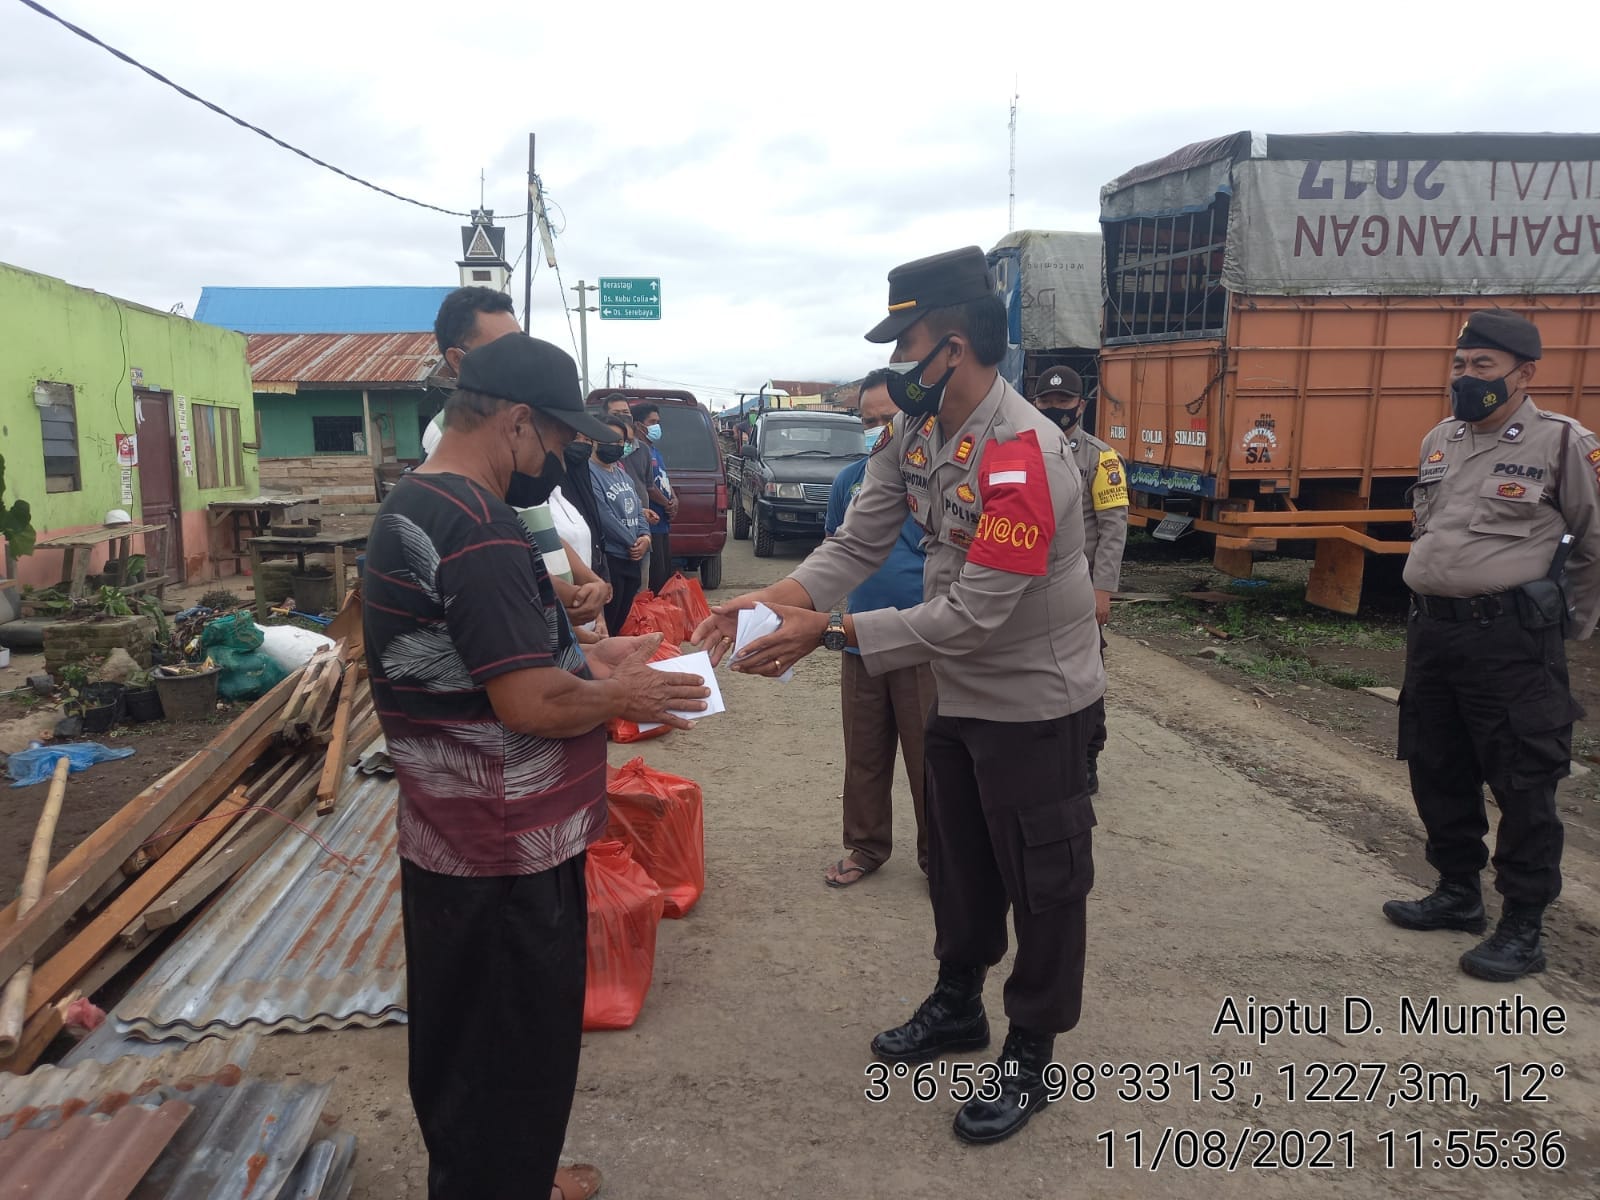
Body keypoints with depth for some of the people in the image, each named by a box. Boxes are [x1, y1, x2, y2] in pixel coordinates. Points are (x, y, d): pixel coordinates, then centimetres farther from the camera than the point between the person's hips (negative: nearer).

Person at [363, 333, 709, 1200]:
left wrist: (590, 656, 11)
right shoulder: (479, 527, -24)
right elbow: (532, 704, -28)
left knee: (467, 1046, 25)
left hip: (452, 836, 10)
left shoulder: (412, 507, 9)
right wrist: (618, 696, -10)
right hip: (507, 851, -10)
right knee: (513, 1055, 8)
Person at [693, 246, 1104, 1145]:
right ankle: (958, 1006, 45)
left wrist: (827, 633, -29)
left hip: (1033, 699, -8)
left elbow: (973, 615, -31)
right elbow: (857, 546, -5)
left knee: (1042, 883, 9)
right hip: (959, 692, 8)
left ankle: (1030, 1058, 27)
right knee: (959, 863, 23)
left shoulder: (1023, 455, -29)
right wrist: (774, 600, -22)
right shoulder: (913, 435, -2)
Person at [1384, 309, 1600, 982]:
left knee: (1523, 785, 1)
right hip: (1432, 630, 7)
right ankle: (1458, 894, 32)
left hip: (1512, 641, -6)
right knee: (1437, 772, 15)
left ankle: (1523, 929, 13)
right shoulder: (1438, 441, 11)